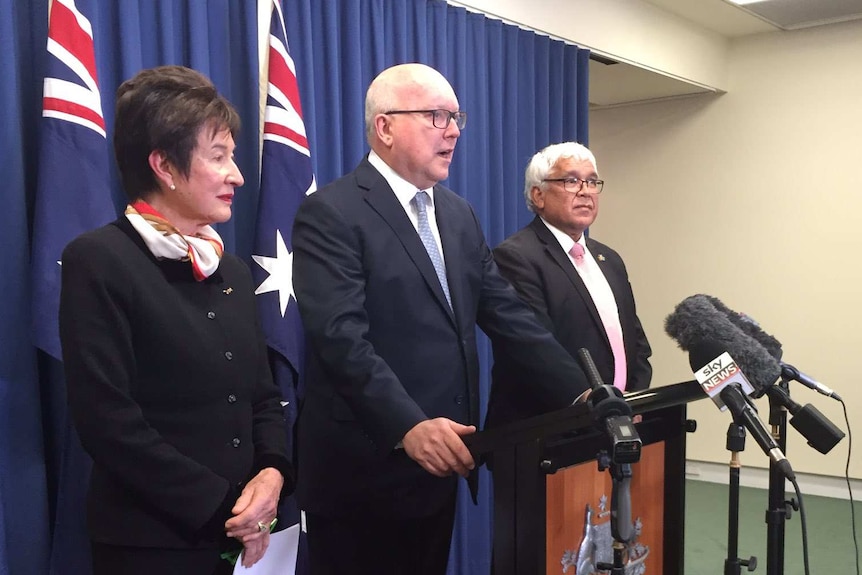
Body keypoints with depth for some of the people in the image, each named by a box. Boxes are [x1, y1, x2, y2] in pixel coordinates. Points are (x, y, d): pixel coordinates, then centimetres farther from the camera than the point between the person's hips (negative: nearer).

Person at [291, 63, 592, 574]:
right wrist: (408, 427, -33)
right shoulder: (331, 213, -12)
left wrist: (580, 392, -4)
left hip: (437, 465, 7)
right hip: (365, 473, -7)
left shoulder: (459, 214, 11)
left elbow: (507, 314, 7)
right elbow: (342, 337, -22)